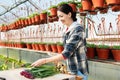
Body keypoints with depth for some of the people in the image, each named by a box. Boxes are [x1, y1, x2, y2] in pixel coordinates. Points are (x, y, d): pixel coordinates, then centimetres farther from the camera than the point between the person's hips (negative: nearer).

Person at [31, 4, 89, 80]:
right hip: (71, 70, 7)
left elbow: (66, 54, -26)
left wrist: (44, 60, -26)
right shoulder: (68, 30, 5)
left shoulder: (77, 29, -20)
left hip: (79, 71, -7)